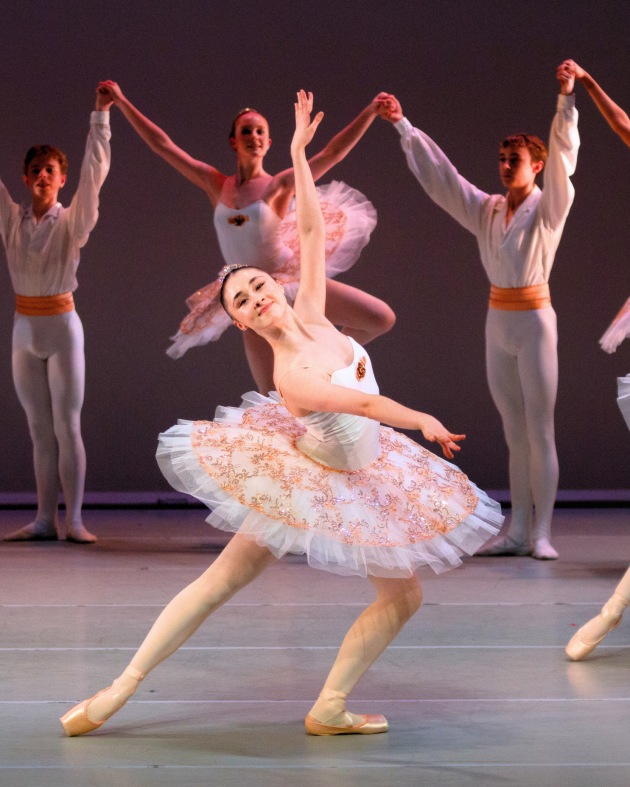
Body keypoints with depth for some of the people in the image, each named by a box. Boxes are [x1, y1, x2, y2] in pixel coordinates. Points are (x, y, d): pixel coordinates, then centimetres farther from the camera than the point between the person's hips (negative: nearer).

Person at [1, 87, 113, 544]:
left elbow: (95, 172, -13)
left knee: (67, 426, -5)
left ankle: (74, 520, -5)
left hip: (62, 326, -4)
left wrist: (101, 116, -19)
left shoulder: (72, 222, -4)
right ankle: (45, 521, 7)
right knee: (40, 431, 6)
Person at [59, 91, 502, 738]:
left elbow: (310, 228, -8)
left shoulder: (311, 314, -13)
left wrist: (299, 152, -9)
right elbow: (364, 403, -35)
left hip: (361, 478, 6)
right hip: (308, 481, -6)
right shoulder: (290, 375, -31)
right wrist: (422, 420, -28)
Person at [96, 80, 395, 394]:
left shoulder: (279, 186, -5)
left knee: (381, 317, -11)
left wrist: (371, 110, -23)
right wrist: (122, 102, 4)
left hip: (291, 282, -1)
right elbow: (161, 144, 4)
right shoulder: (216, 185, 2)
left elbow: (333, 152, -14)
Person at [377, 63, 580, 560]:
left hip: (534, 320, -6)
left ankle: (542, 534, -7)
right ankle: (518, 532, 10)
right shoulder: (487, 210, 10)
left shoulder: (549, 208, -5)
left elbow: (563, 156, -19)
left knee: (540, 431, -6)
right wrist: (403, 127, 7)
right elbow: (440, 175, 11)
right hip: (498, 322, 6)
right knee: (515, 434, 8)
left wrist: (567, 100, -32)